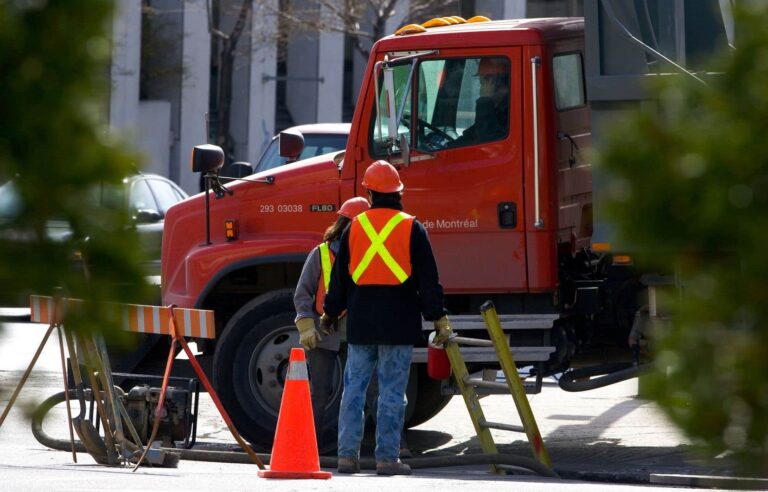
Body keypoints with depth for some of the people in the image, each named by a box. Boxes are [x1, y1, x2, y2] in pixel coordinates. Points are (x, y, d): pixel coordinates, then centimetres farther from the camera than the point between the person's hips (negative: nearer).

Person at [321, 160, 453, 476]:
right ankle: (387, 457, -2)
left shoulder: (355, 227, 6)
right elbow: (428, 278, -3)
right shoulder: (411, 228, -2)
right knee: (392, 392, -1)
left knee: (354, 388, 7)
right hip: (398, 324, -3)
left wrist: (331, 312, 23)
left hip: (360, 322, 3)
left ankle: (347, 454, 5)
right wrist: (438, 317, 3)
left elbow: (340, 275, 12)